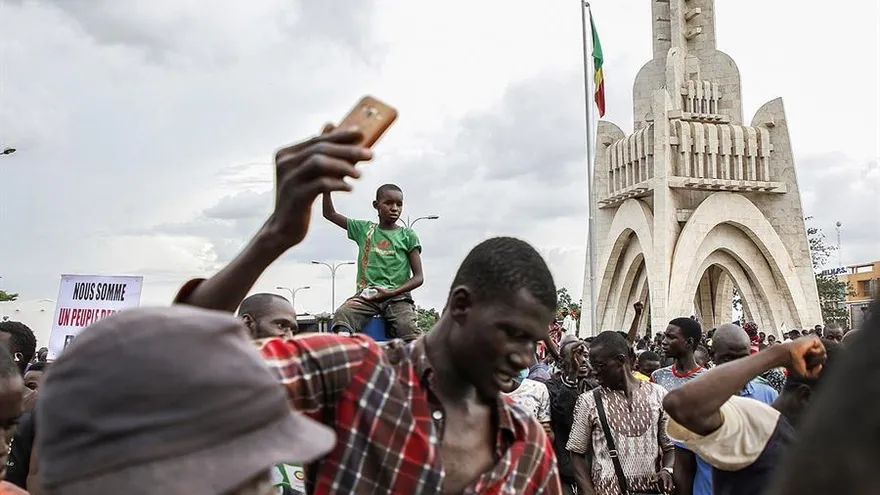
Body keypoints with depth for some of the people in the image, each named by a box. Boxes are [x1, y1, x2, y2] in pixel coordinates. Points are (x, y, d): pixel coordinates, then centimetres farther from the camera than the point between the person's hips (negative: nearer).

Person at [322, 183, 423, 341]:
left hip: (397, 296, -1)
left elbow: (419, 277, 4)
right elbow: (329, 213, 20)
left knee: (410, 335, -33)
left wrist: (391, 293, -12)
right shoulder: (364, 229, 17)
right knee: (341, 315, -33)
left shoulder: (408, 236, 9)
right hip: (366, 295, 1)